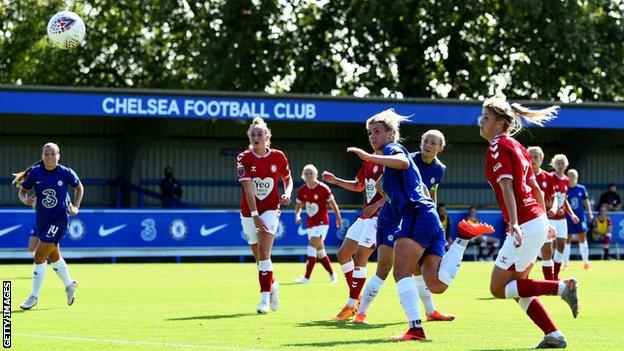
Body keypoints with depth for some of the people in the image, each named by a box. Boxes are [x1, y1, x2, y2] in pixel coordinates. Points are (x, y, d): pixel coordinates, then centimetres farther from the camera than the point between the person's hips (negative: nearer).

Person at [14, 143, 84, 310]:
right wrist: (25, 200, -17)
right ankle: (69, 285, 46)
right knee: (54, 257, 21)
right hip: (41, 220, 5)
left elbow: (79, 187, 9)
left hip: (59, 220, -4)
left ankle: (34, 297, -2)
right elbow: (22, 191, 5)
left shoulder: (66, 173, -10)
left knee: (39, 256, -12)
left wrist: (75, 206, -1)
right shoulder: (35, 172, -5)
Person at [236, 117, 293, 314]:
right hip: (249, 212, 2)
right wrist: (255, 215, -25)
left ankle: (265, 298, -20)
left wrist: (287, 194, -10)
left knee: (264, 252, -18)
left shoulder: (278, 157, -4)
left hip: (270, 209, -2)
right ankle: (272, 285, 37)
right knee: (259, 257, 11)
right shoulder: (244, 159, -9)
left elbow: (288, 180, 12)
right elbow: (248, 188, -17)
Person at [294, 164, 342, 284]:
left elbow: (333, 204, -3)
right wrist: (297, 215, -8)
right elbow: (299, 205, 12)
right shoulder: (302, 190, 2)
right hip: (310, 223, 6)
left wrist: (338, 218, 1)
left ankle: (307, 277, -21)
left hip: (322, 222, -6)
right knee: (320, 251, 14)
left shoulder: (323, 188, -12)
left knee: (312, 247, -18)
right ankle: (332, 274, 31)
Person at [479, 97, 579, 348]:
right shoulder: (515, 146, 17)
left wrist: (514, 224, -30)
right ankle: (554, 336, 9)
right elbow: (535, 187, 20)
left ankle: (563, 287, -12)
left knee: (499, 288, -4)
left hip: (525, 224, -9)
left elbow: (507, 187, -21)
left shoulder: (497, 147, -9)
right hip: (538, 221, 9)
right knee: (517, 288, 14)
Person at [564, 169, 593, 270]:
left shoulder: (581, 189, 3)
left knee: (582, 238, 3)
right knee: (568, 239, 0)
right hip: (568, 217, -2)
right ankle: (566, 262, 4)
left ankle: (585, 261, 10)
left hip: (580, 216, 2)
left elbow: (586, 201, 11)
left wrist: (590, 212, 4)